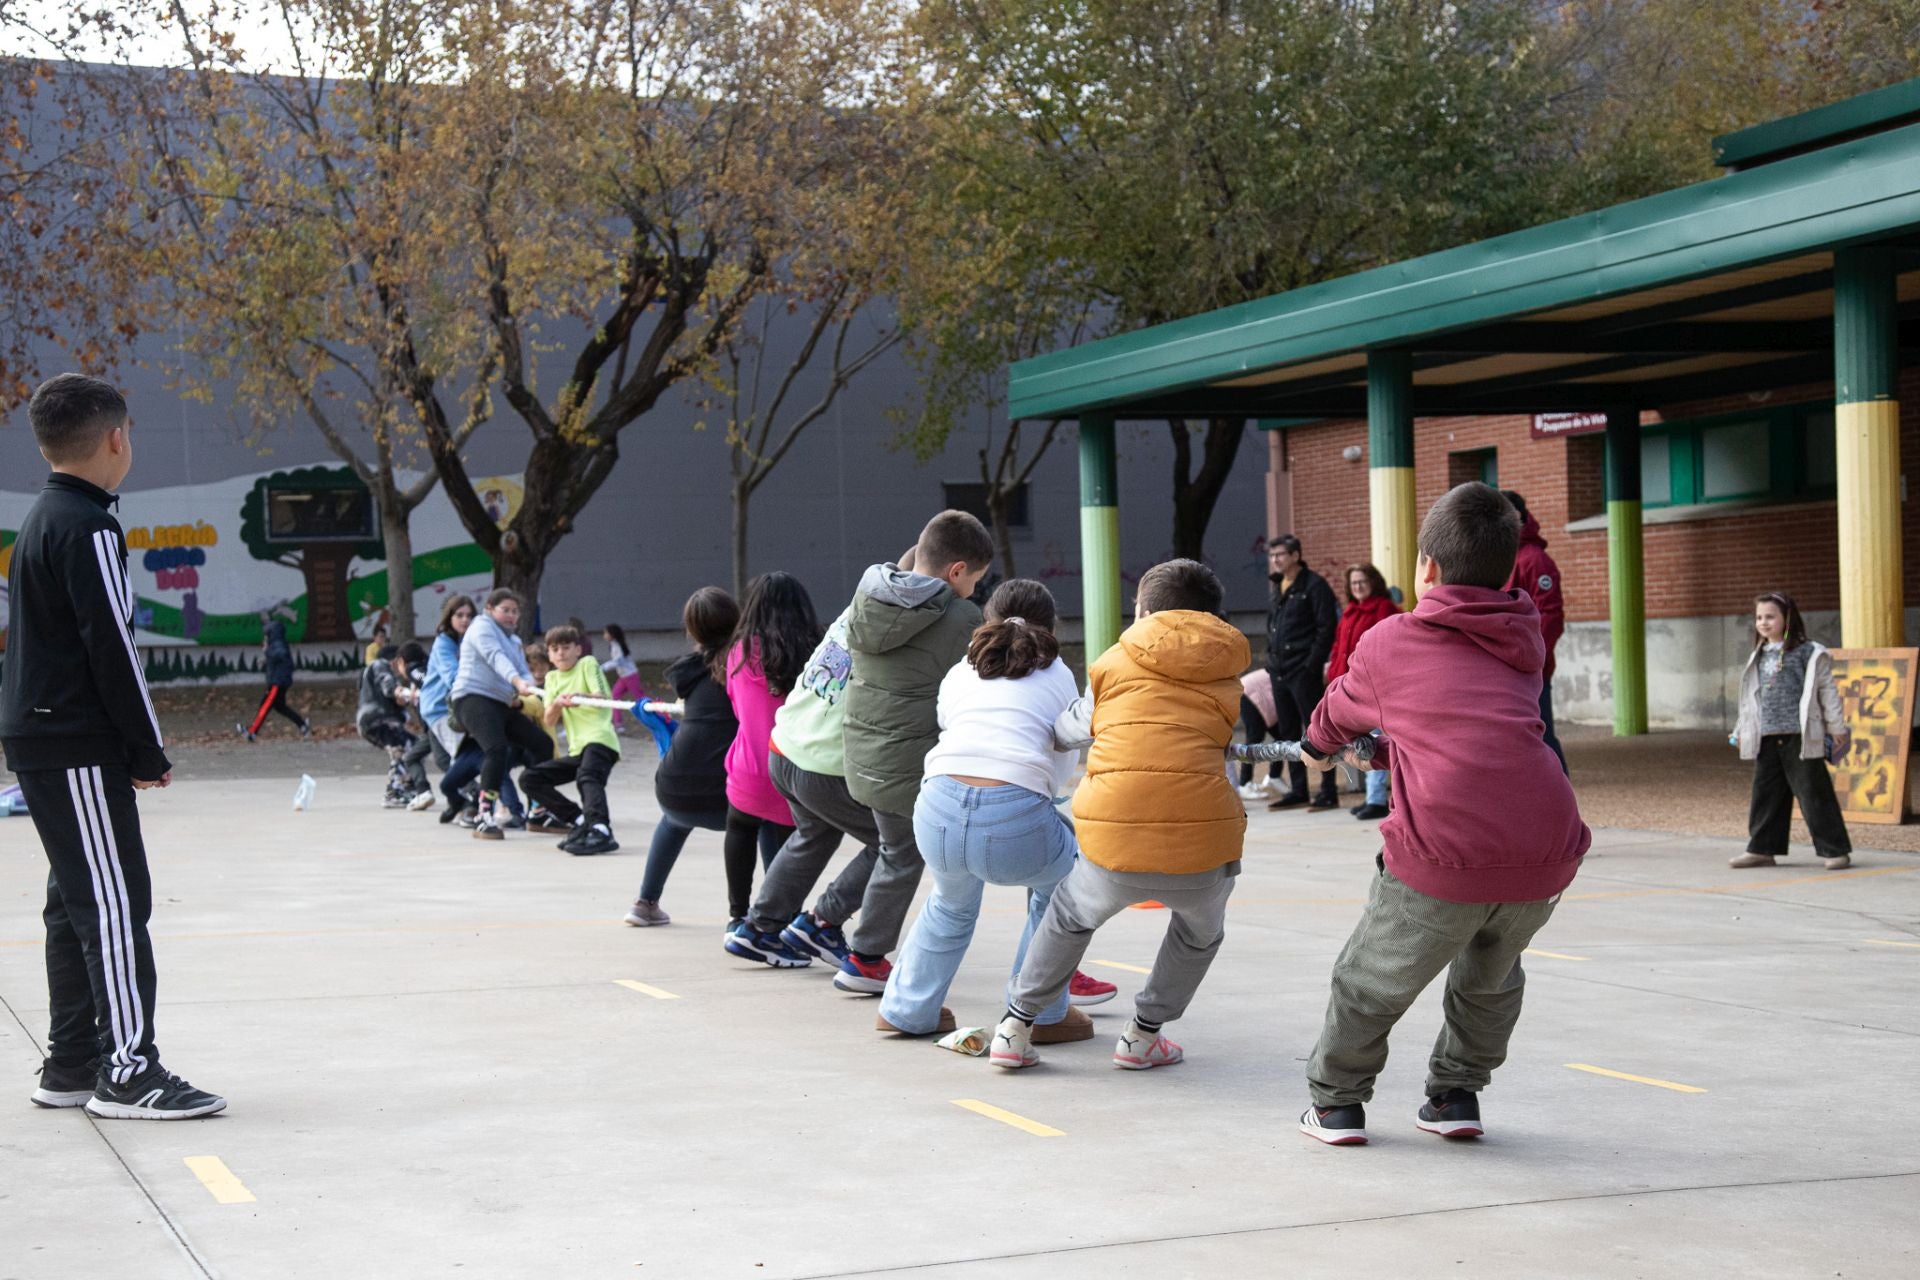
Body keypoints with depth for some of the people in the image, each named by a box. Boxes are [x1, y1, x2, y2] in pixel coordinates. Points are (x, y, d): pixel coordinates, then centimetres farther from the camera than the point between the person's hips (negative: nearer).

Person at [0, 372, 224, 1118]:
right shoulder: (87, 529, -14)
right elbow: (111, 647, -18)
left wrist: (134, 748, 16)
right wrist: (149, 751, -11)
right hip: (79, 748, -10)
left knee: (77, 903, 13)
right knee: (115, 903, -9)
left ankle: (70, 1065, 18)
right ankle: (128, 1073, -9)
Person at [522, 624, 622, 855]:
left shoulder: (588, 664, 4)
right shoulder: (552, 678, 18)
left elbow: (601, 697, -11)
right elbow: (549, 722, 7)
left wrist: (582, 696, -33)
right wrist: (557, 704, -15)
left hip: (599, 739, -8)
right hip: (576, 749, 8)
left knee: (588, 778, -35)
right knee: (529, 779, 0)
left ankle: (601, 831, -57)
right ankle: (580, 821, -5)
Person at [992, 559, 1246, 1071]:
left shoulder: (1115, 663, 15)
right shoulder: (1226, 676, 17)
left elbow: (1073, 729, 27)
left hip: (1115, 839, 0)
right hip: (1201, 839, 0)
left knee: (1072, 915, 31)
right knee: (1200, 933, 33)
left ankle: (1016, 1028, 30)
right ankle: (1143, 1035, 32)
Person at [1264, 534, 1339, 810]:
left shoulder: (1313, 586, -8)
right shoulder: (1279, 587, 16)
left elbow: (1327, 628, -13)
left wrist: (1312, 664, -18)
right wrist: (1272, 658, 10)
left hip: (1303, 671, -8)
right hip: (1279, 671, 8)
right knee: (1288, 732, 11)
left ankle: (1329, 791, -2)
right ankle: (1298, 790, 17)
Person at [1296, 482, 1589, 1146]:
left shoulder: (1389, 642, 10)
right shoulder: (1524, 644, 20)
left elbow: (1338, 714, 30)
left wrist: (1317, 745, 54)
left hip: (1443, 858, -3)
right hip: (1545, 855, 4)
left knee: (1371, 981, 19)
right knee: (1491, 975, 31)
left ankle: (1335, 1102, 30)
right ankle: (1455, 1096, 35)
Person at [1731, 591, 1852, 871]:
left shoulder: (1809, 653, -3)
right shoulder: (1759, 657, 15)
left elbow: (1827, 691, -1)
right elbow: (1751, 698, 23)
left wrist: (1836, 727, -1)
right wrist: (1742, 731, 23)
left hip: (1800, 736, -6)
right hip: (1767, 738, 6)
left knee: (1814, 794, -4)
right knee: (1765, 794, 8)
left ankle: (1834, 851, 2)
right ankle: (1762, 849, 16)